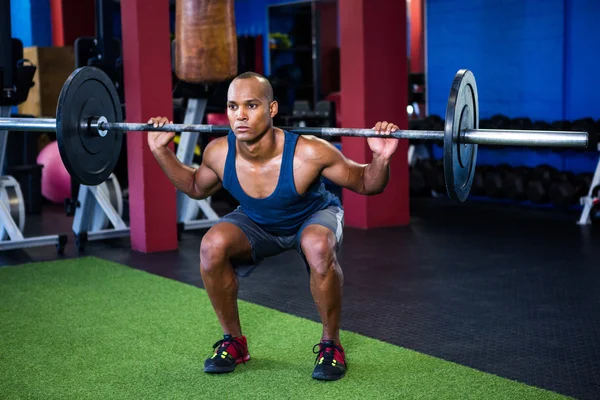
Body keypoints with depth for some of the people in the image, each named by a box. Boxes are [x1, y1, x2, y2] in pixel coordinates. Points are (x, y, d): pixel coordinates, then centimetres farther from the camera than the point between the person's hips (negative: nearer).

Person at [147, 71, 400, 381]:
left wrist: (381, 158, -43)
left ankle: (331, 344, -12)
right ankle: (233, 341, -2)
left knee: (319, 249, -37)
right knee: (212, 246, -25)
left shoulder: (308, 153, -37)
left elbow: (365, 184, -23)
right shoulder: (218, 153, -25)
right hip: (257, 222, 3)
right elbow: (196, 188, -1)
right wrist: (161, 151, -12)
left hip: (313, 216, -3)